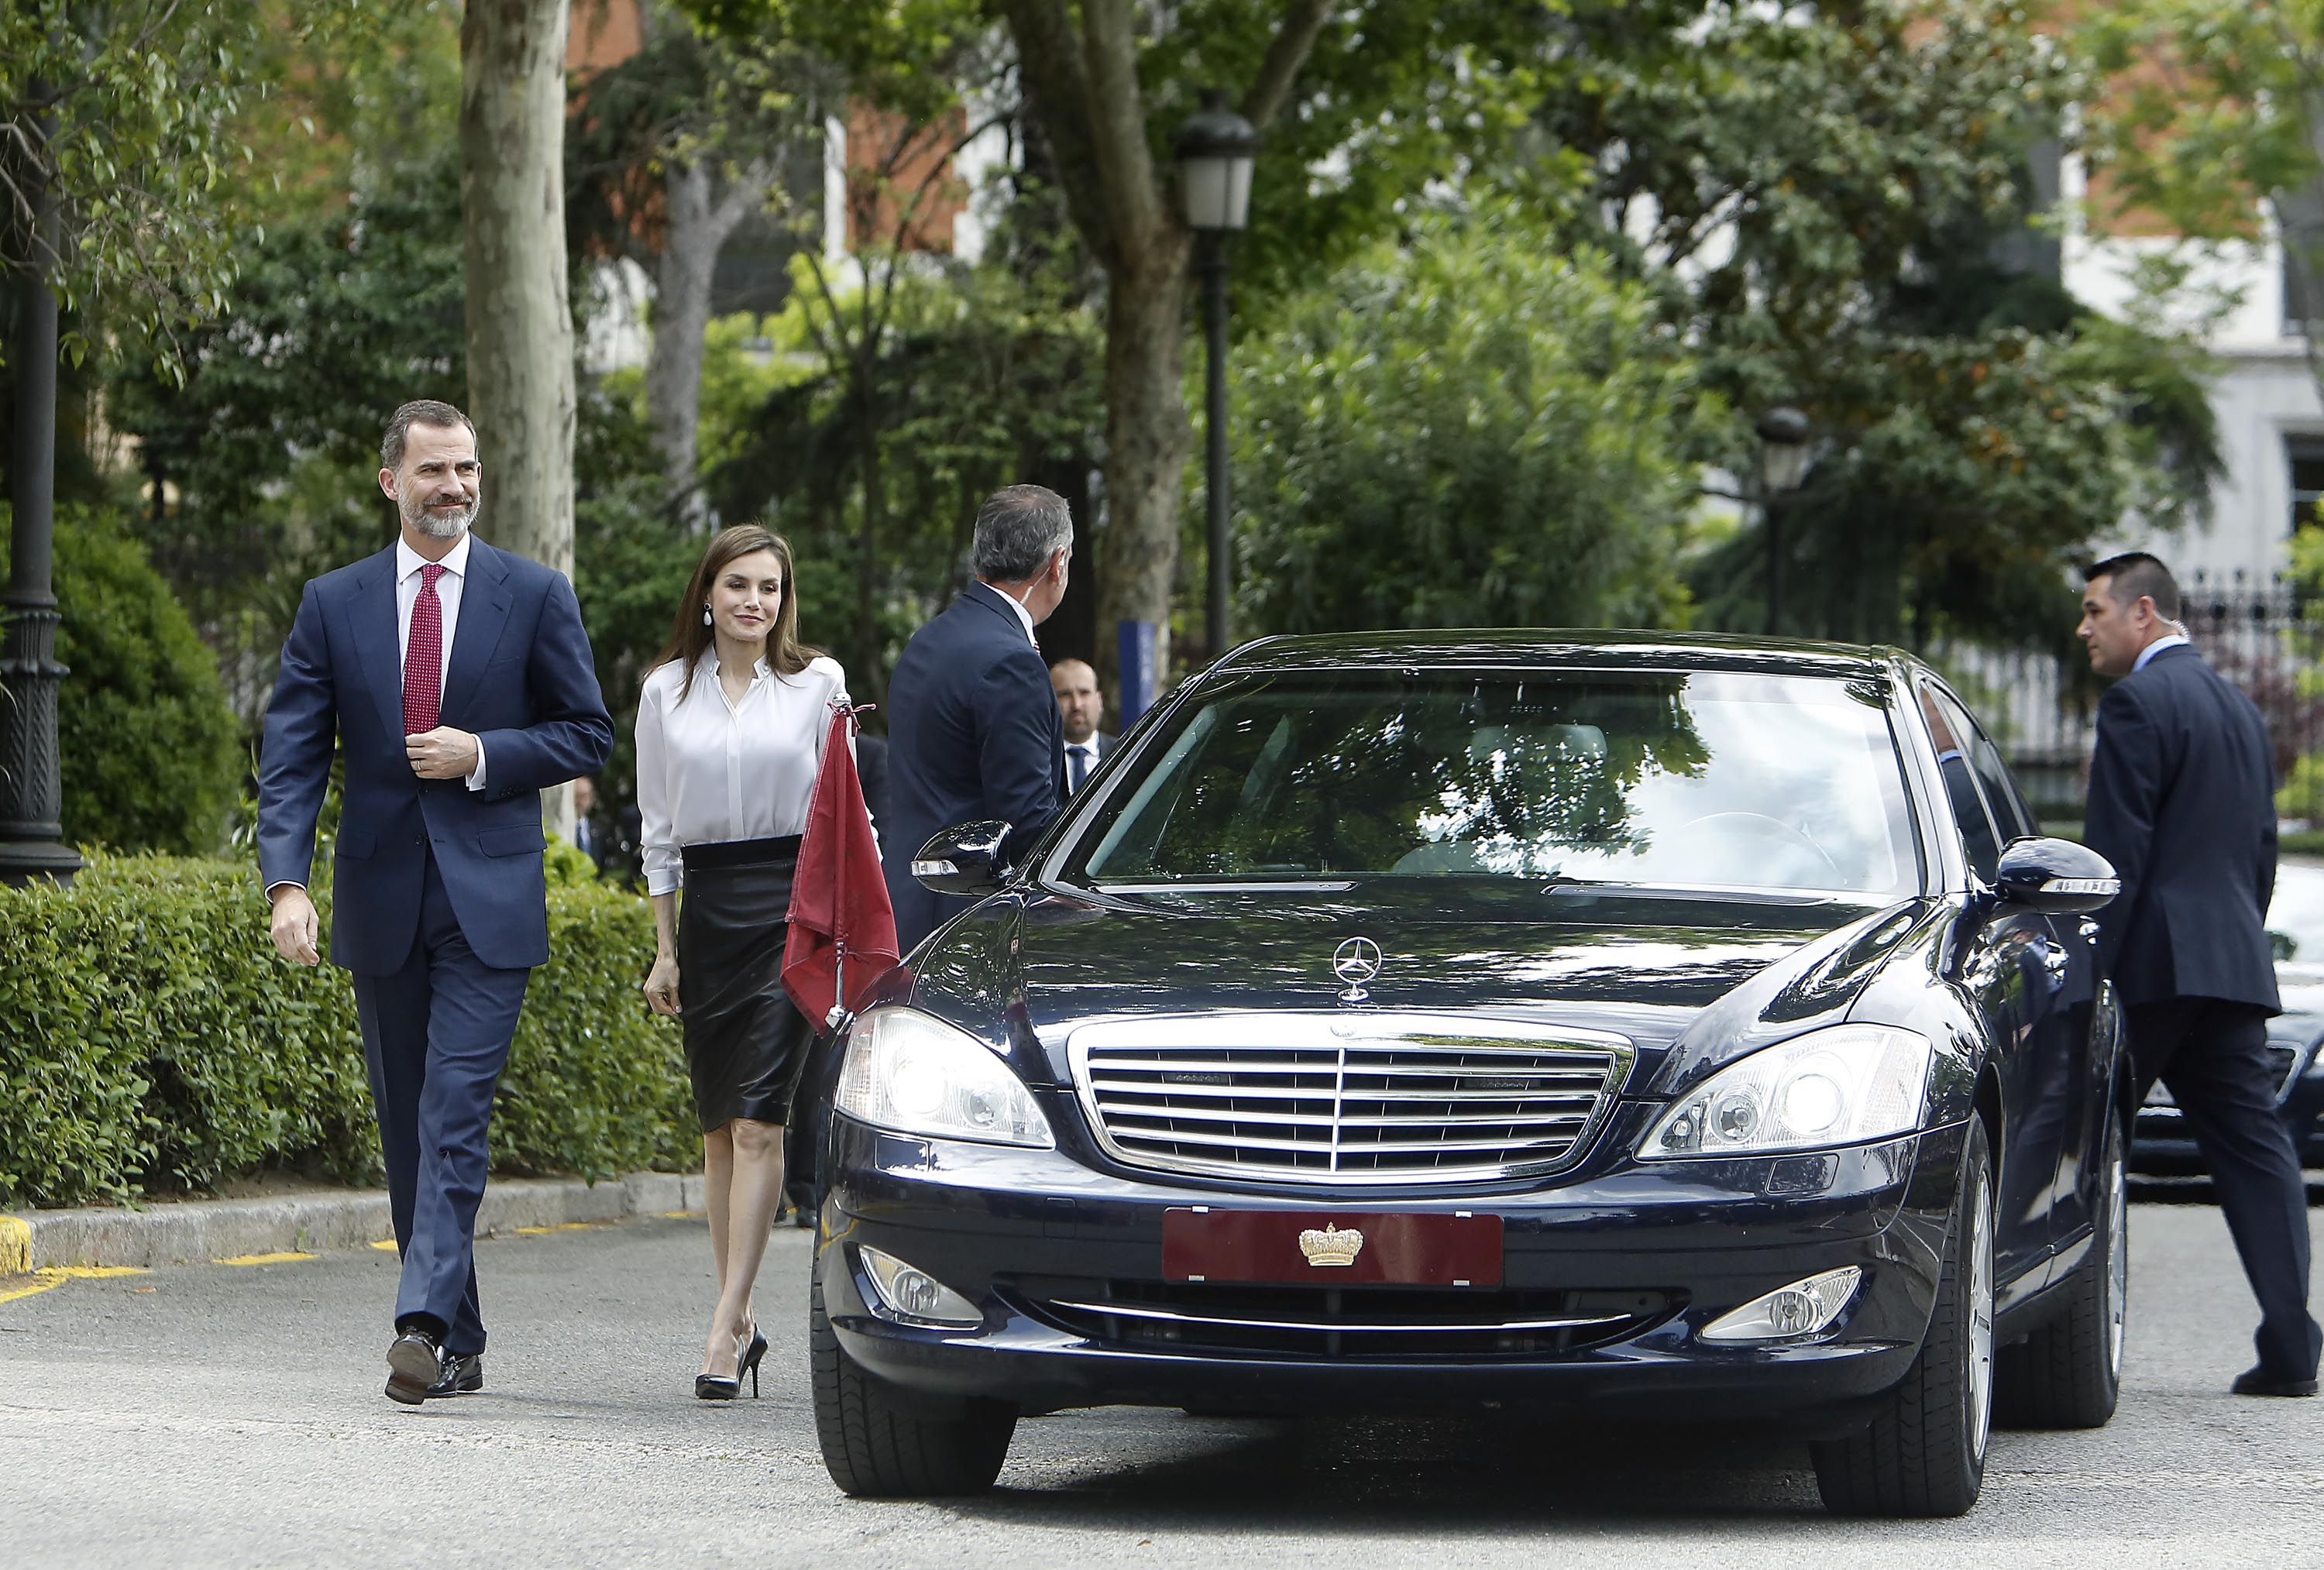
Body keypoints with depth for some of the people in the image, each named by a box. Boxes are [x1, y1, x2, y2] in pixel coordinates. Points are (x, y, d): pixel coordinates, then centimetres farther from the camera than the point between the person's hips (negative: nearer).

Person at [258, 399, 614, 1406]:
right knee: (406, 1129, 8)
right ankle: (459, 1348, 17)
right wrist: (287, 882, -13)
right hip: (381, 904, 3)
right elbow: (291, 756, 1)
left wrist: (483, 756, -11)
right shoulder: (334, 604, 6)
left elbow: (586, 735, 6)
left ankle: (424, 1324, -23)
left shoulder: (535, 597, 2)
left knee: (455, 1117, -15)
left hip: (487, 902, -3)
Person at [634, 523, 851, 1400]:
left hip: (792, 905, -3)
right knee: (719, 1127, 5)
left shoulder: (817, 684, 3)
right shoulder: (667, 693, 8)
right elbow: (658, 831, 12)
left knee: (757, 1121, -12)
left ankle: (725, 1326, -15)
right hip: (708, 909, 3)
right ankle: (742, 1320, 13)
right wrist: (664, 950, 8)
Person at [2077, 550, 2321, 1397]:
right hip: (2237, 964, 8)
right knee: (2252, 1143, 3)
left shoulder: (2137, 703, -9)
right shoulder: (2238, 706, 20)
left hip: (2155, 962, -8)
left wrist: (2090, 972, -15)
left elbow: (2117, 851, -15)